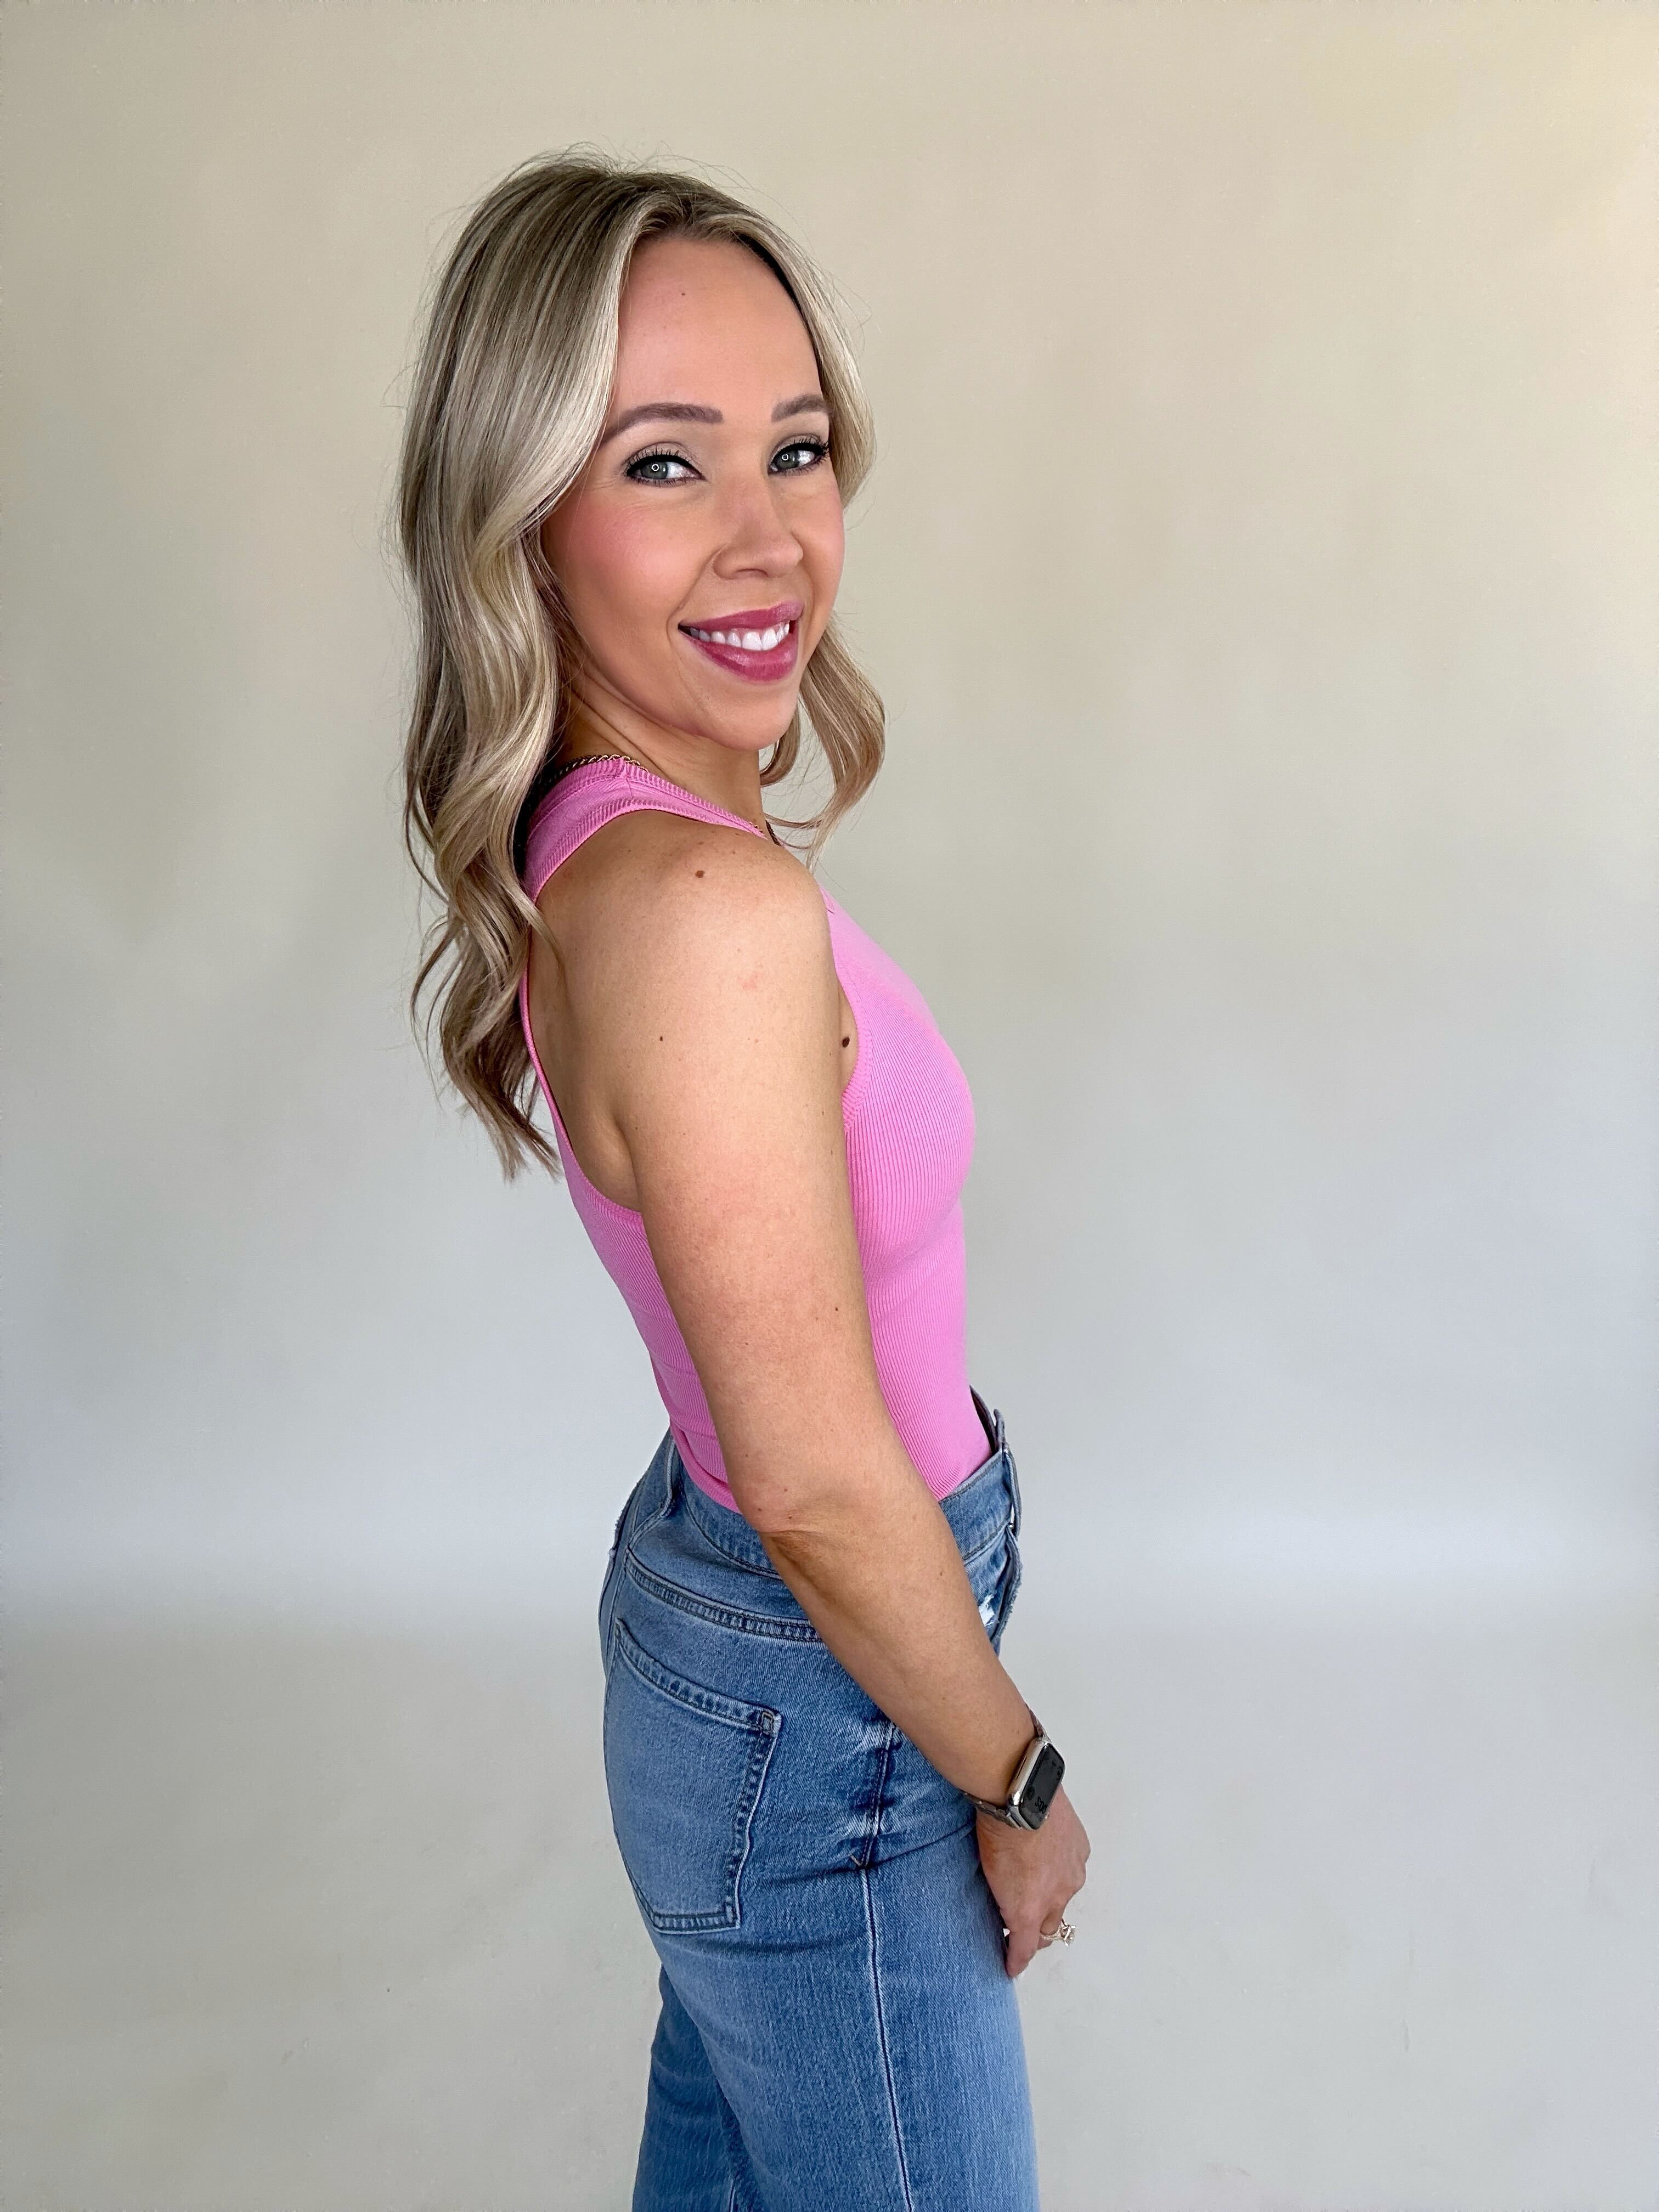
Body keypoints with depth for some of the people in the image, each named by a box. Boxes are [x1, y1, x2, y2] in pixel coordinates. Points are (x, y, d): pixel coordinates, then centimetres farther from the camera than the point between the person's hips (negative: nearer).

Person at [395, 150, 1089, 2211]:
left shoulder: (598, 838, -2)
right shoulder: (710, 906, -32)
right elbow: (819, 1482, -25)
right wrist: (1019, 1785, -9)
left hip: (700, 1590, 8)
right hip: (825, 1723, -8)